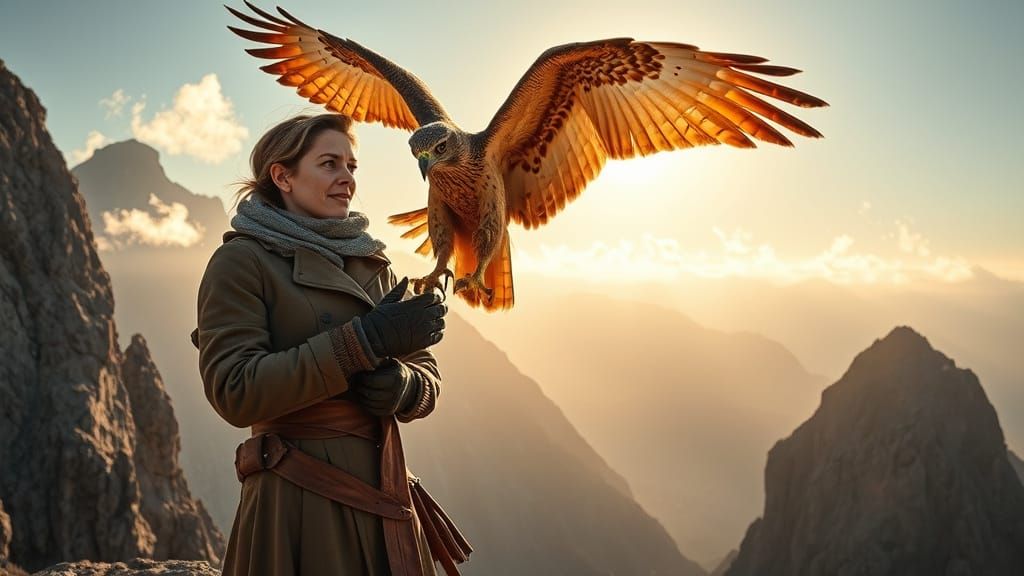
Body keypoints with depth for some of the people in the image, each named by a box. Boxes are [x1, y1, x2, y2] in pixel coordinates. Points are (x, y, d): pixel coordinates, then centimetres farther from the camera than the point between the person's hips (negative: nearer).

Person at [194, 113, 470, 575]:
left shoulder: (372, 264, 11)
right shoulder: (241, 260, -6)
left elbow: (428, 379, 10)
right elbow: (235, 391, -16)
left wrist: (398, 385, -14)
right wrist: (365, 340, -19)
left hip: (385, 501, 6)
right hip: (300, 504, -6)